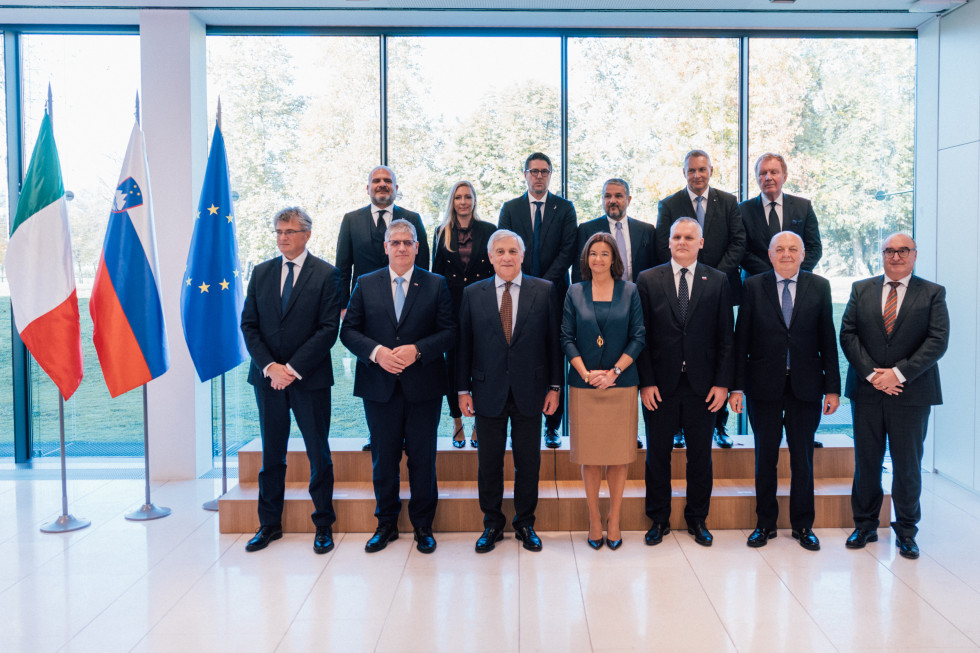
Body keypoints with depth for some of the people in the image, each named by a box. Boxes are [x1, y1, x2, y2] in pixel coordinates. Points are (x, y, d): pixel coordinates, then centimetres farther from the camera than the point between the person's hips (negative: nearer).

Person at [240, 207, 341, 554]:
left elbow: (329, 329, -9)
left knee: (319, 454, 5)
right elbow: (248, 325, 6)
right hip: (268, 376, 4)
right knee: (271, 454, 11)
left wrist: (293, 368, -14)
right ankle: (269, 523, 23)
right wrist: (270, 366, -8)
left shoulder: (326, 274, -3)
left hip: (310, 378, -3)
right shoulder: (261, 273, 9)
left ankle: (323, 525, 17)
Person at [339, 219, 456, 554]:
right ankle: (386, 524, 25)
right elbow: (349, 330, 3)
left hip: (423, 387, -1)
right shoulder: (366, 284, 7)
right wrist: (376, 351, -14)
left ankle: (423, 526, 20)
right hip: (379, 387, 1)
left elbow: (449, 332, -2)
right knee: (383, 458, 9)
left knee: (422, 457, 6)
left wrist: (416, 350, -17)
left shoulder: (436, 285, 3)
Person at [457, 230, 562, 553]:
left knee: (528, 462, 9)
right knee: (489, 463, 9)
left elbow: (554, 340, 2)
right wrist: (463, 389, 1)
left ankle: (525, 524, 26)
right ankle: (492, 524, 25)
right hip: (489, 391, 1)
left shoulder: (545, 290, 2)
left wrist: (555, 386, -1)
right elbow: (463, 344, 4)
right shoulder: (473, 294, 4)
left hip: (529, 392, 0)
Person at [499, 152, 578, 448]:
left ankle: (553, 427, 8)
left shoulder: (565, 208, 8)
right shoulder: (510, 209, 11)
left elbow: (569, 251, 0)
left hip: (554, 292, 0)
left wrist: (544, 283, -10)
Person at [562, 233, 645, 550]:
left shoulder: (629, 291, 4)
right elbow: (567, 338, 2)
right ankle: (594, 519, 15)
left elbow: (638, 337, 0)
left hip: (621, 384, 0)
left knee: (619, 453, 4)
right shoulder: (575, 293, 5)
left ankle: (614, 520, 16)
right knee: (589, 454, 4)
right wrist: (586, 373, -10)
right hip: (584, 385, 0)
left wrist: (614, 372, -10)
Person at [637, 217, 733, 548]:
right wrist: (646, 381, -7)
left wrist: (722, 383, -3)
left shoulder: (717, 281, 5)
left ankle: (697, 519, 26)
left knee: (700, 455, 9)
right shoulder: (648, 280, 2)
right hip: (661, 385, -1)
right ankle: (658, 520, 23)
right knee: (657, 455, 8)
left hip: (702, 385, 1)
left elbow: (725, 337, 3)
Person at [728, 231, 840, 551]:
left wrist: (832, 387, -1)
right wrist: (737, 385, -5)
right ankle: (765, 523, 22)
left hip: (805, 386, 1)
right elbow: (741, 340, 0)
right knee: (765, 456, 8)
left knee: (803, 458, 9)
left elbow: (828, 340, 3)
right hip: (765, 386, -1)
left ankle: (803, 525, 23)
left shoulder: (819, 287, 4)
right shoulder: (753, 286, 1)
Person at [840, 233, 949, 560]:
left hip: (911, 394, -1)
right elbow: (848, 334, 1)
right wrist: (871, 373, -11)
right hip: (867, 391, 2)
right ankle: (865, 525, 21)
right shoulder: (861, 290, 8)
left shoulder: (932, 293, 3)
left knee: (908, 465, 7)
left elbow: (937, 341, -7)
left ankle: (906, 531, 20)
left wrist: (899, 373, -16)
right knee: (866, 462, 8)